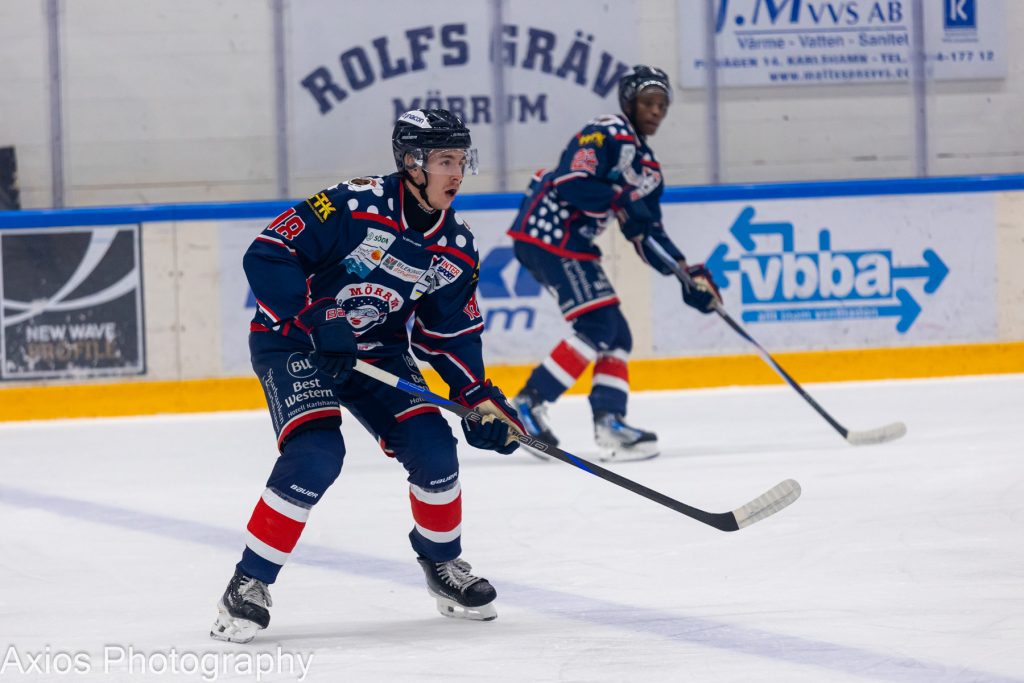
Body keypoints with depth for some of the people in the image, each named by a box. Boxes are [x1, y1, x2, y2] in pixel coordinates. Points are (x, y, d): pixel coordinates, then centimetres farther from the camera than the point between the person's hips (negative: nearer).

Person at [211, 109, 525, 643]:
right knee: (316, 454, -26)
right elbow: (266, 255, -25)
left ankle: (444, 564, 19)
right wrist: (312, 319, -31)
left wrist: (478, 396, -4)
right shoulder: (355, 206, -24)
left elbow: (449, 332, 8)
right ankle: (249, 584, -15)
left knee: (432, 446, -8)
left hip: (376, 349, 6)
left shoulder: (456, 249, -3)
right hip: (292, 344, -6)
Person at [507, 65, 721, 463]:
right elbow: (570, 183, -22)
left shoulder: (648, 167, 19)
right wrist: (621, 202, -27)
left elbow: (648, 236, 19)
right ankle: (527, 405, -16)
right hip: (546, 231, -10)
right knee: (597, 326, -16)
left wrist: (688, 274, 9)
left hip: (572, 243, 10)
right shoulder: (607, 133, -9)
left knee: (616, 335, 7)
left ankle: (609, 423, 6)